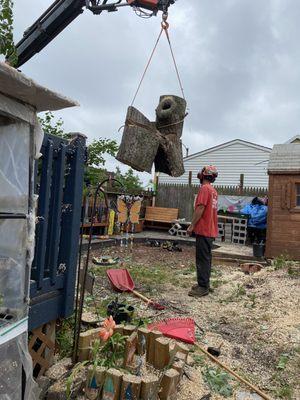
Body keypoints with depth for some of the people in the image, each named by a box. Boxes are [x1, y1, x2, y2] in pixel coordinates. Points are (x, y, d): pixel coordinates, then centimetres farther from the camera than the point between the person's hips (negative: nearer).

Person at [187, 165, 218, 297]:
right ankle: (204, 284, 25)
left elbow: (200, 209, -20)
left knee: (202, 259, -4)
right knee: (206, 258, 15)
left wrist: (192, 226, -14)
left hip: (203, 230, -10)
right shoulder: (213, 190, 15)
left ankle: (203, 287, 2)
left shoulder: (204, 188, -14)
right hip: (211, 230, 10)